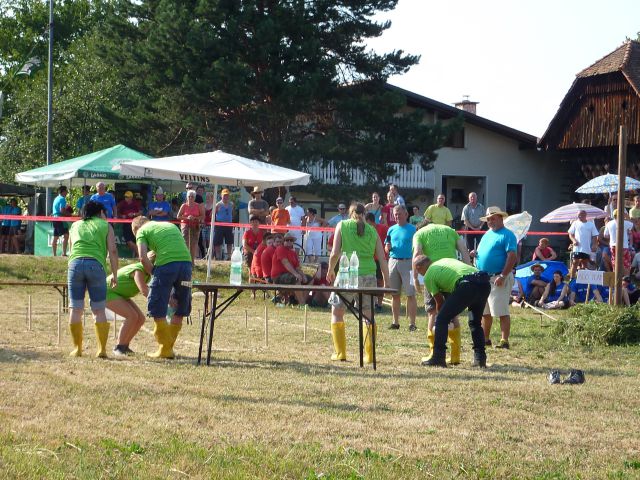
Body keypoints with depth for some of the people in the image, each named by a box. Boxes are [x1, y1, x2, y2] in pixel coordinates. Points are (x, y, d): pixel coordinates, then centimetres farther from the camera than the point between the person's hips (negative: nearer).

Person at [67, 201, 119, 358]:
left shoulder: (75, 225, 27)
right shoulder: (105, 226, 18)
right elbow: (112, 250, 8)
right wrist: (115, 275, 9)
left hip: (75, 263, 2)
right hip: (96, 263, -2)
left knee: (75, 308, 6)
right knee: (99, 310, 3)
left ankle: (77, 348, 7)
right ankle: (102, 349, 1)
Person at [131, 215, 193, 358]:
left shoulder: (142, 231, 15)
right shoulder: (170, 225, 33)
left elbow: (143, 257, 0)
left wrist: (154, 274, 10)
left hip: (167, 264, -5)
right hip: (186, 261, 6)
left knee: (157, 309, 6)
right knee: (180, 308, 17)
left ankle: (165, 349, 7)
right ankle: (169, 346, 23)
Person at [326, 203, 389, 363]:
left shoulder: (342, 225, 6)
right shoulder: (372, 230, 12)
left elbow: (335, 253, -1)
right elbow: (382, 260, 7)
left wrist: (330, 270, 15)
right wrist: (387, 283, 13)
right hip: (369, 275, 3)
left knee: (337, 311, 14)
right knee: (368, 315, 17)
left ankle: (340, 353, 8)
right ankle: (370, 355, 13)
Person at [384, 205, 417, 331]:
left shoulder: (413, 229, -1)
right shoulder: (392, 229, 13)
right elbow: (386, 249, 18)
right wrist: (387, 247, -5)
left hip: (407, 262, -5)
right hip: (393, 261, 5)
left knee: (410, 294, -7)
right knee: (395, 294, 8)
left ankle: (412, 324, -7)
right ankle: (395, 322, 15)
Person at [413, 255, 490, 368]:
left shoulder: (428, 276, 15)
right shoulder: (445, 261, 35)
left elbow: (439, 301, 22)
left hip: (467, 286, -7)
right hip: (484, 282, 7)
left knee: (442, 319, 6)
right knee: (475, 323, 25)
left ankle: (438, 358, 5)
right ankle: (480, 358, 20)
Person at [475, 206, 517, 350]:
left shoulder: (507, 235, -8)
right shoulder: (487, 234, 19)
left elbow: (512, 256, -16)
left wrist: (503, 276, -22)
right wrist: (474, 254, 6)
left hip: (498, 279, -9)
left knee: (502, 312, -9)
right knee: (485, 312, 14)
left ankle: (504, 340, -8)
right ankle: (485, 338, 23)